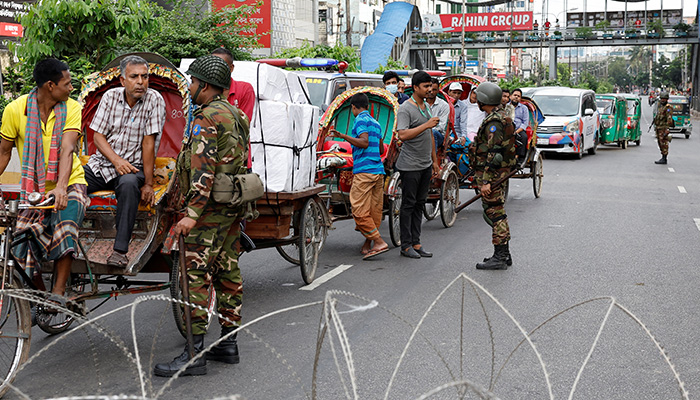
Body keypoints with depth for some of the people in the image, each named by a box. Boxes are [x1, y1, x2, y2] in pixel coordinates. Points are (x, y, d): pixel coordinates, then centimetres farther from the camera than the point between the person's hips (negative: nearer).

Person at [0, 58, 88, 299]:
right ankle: (39, 294, 13)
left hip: (69, 185, -1)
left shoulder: (71, 108, -7)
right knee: (21, 247, -14)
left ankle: (58, 294, -22)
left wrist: (61, 187, -36)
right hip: (35, 189, 1)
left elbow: (67, 149, -21)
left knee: (65, 226, -31)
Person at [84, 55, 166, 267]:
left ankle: (120, 251, -35)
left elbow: (148, 142, -12)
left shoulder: (154, 100, -8)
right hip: (102, 163, 4)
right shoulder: (110, 96, 3)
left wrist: (148, 184, -15)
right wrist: (116, 160, -17)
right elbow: (98, 136, 2)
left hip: (133, 167, -4)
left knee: (129, 184, -38)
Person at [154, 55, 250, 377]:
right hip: (233, 207, 10)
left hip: (210, 209, -10)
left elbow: (203, 170, -23)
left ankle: (194, 354, -8)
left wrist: (192, 212, -25)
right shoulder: (235, 115, 17)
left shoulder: (207, 118, -14)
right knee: (228, 273, 13)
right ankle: (228, 343, 20)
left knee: (196, 276, -9)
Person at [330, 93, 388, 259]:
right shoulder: (376, 123, 22)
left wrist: (343, 136, -22)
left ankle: (379, 242, -14)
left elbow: (364, 142, -18)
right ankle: (367, 244, 13)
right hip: (378, 170, 9)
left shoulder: (360, 120, -4)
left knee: (360, 211, -9)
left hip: (364, 171, -9)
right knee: (374, 210, 8)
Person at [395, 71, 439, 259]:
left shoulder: (426, 107, 14)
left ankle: (416, 243, 16)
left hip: (425, 165, 8)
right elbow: (402, 135, -26)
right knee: (408, 204, -2)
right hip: (410, 166, -8)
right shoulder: (405, 109, -13)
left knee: (419, 204, 10)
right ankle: (406, 245, 4)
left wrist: (434, 160, 21)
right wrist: (426, 125, -29)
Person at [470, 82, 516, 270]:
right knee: (497, 213, 15)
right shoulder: (502, 116, 15)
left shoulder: (493, 122, -18)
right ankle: (503, 254, 22)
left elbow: (492, 153, -24)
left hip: (492, 174, -11)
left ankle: (499, 258, -2)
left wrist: (486, 181, -25)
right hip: (500, 172, 11)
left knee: (495, 214, -6)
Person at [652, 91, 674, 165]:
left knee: (664, 143, -8)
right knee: (660, 143, 13)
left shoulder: (668, 108, -12)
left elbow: (669, 119, -18)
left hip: (663, 128, -9)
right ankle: (663, 157, 20)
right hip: (658, 128, 9)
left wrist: (667, 129, -23)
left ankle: (664, 159, -7)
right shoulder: (660, 106, 15)